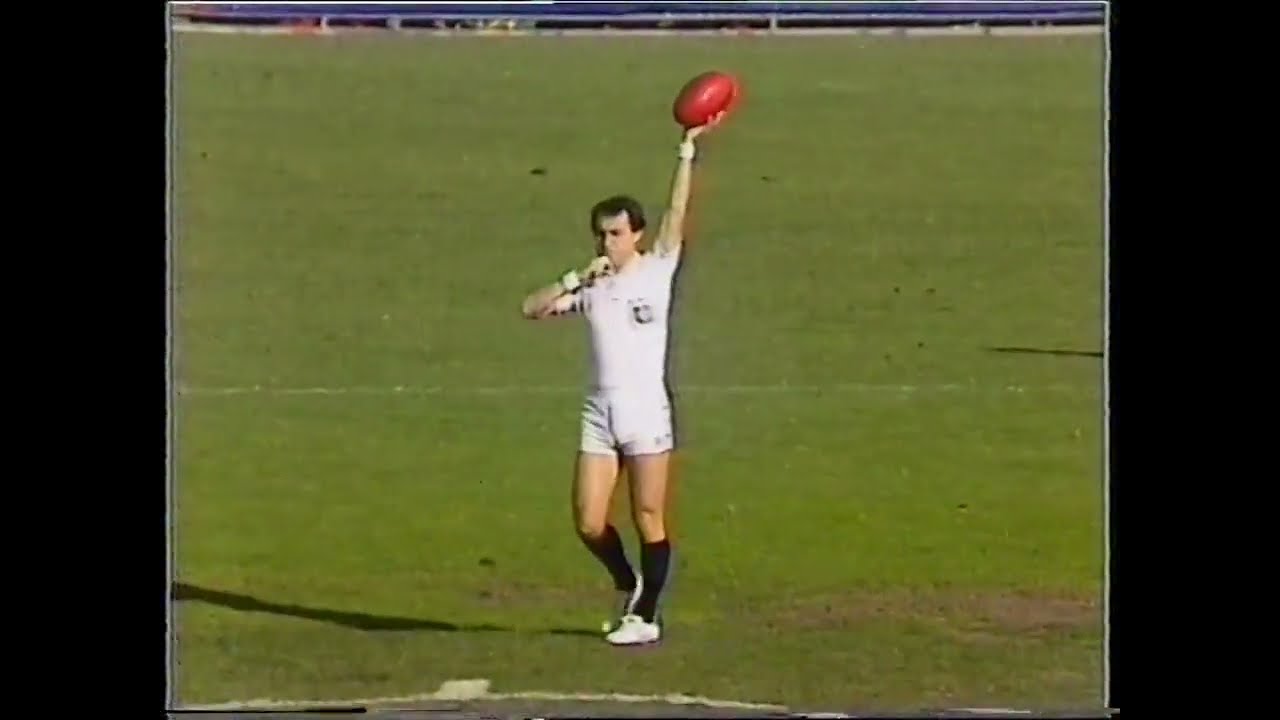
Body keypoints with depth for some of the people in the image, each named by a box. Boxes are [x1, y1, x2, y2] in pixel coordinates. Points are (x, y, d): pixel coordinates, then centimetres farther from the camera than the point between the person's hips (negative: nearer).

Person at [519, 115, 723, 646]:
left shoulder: (657, 271, 3)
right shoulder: (590, 287, 12)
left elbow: (677, 212, -5)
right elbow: (532, 308, 5)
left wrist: (688, 150, -9)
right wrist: (577, 279, -6)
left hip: (646, 408, -4)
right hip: (599, 412, 4)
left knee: (648, 518, -1)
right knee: (588, 523, -1)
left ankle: (646, 616, 8)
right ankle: (629, 585, 25)